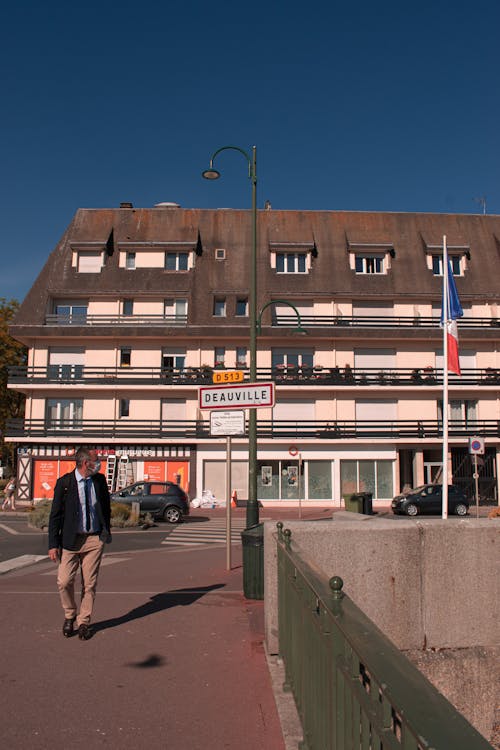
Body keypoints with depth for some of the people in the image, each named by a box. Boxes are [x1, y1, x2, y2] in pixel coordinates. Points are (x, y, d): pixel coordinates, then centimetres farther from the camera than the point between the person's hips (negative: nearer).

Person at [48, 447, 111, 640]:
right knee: (64, 581, -5)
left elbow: (106, 507, 16)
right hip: (71, 540, -2)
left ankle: (84, 622, 21)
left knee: (89, 584, 5)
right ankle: (70, 616, 22)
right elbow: (55, 515, -4)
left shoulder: (100, 480, 3)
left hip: (95, 539, 2)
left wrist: (106, 532, 12)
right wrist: (53, 545, -7)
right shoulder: (64, 483, -7)